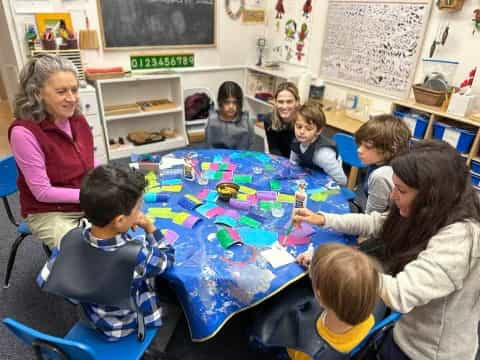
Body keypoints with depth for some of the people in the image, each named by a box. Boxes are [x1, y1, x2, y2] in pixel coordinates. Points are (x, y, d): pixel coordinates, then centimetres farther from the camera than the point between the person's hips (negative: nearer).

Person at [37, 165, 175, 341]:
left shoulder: (70, 239, -25)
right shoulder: (137, 254, -37)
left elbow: (44, 282, -10)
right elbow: (167, 258, -15)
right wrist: (149, 227, -10)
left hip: (91, 317, 4)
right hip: (127, 325, -4)